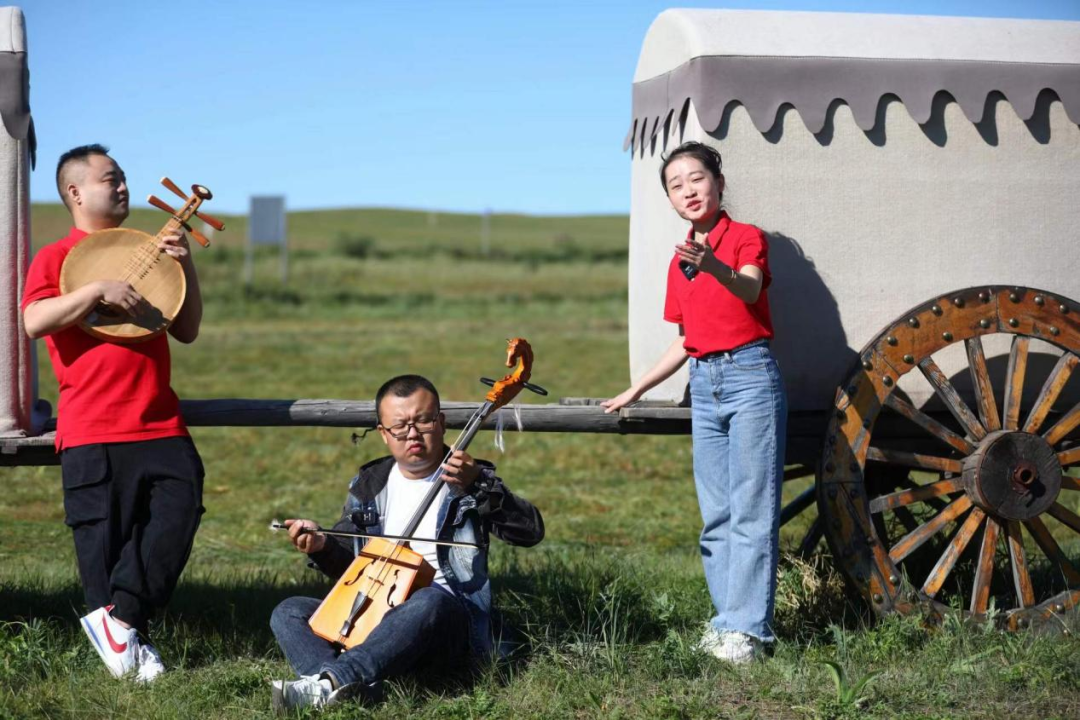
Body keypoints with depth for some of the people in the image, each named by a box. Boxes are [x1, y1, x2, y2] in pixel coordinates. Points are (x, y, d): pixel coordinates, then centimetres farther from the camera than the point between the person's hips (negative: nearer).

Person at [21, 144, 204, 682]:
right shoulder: (56, 256, 5)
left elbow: (187, 330, 17)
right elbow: (34, 321, -12)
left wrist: (185, 265, 4)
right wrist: (97, 289, -20)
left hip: (160, 423, 5)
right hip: (92, 430, -5)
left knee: (179, 511, -10)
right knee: (105, 536, -3)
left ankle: (118, 618, -7)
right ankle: (121, 635, 6)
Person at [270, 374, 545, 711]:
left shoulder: (469, 478, 1)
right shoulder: (369, 485, 13)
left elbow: (531, 531, -14)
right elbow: (347, 562, 20)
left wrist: (480, 486, -27)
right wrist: (322, 546, -4)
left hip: (450, 620, -5)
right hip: (375, 614, 5)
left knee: (430, 600, -39)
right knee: (288, 612, -10)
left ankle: (331, 681, -49)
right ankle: (350, 688, -38)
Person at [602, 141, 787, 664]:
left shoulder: (746, 237, -3)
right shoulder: (679, 263, 15)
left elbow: (750, 289, -26)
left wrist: (714, 267, -46)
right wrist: (634, 391, 22)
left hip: (750, 376, -7)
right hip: (704, 385, 7)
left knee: (751, 509, -8)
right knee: (716, 515, 8)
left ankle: (746, 627, -9)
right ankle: (729, 617, 13)